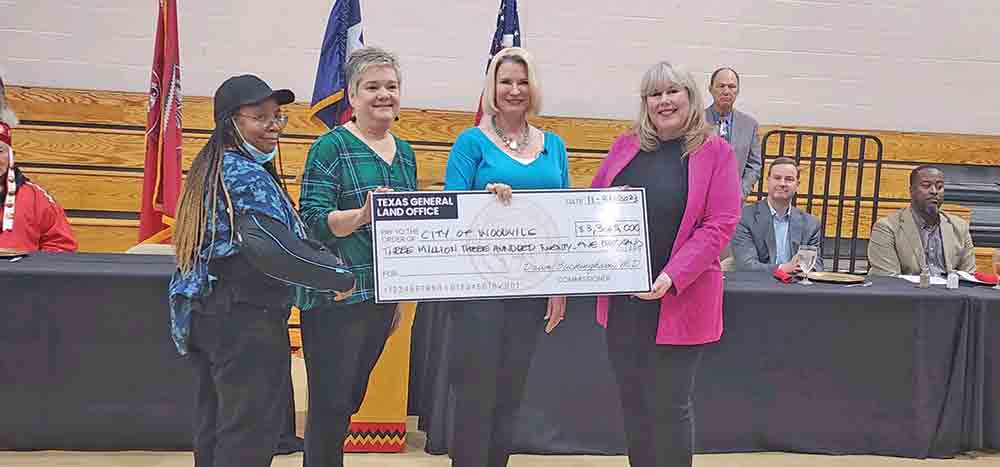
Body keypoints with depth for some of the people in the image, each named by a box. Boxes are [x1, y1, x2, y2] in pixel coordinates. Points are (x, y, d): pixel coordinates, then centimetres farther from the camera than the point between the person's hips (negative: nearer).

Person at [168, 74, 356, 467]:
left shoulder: (211, 169, 12)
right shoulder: (248, 177, -17)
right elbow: (274, 250, -29)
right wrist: (341, 277, -23)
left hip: (207, 316, 10)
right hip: (246, 322, -10)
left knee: (214, 429, 17)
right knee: (250, 435, 0)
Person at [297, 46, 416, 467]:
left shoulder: (405, 153, 12)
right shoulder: (331, 147, -8)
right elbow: (313, 222, -15)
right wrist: (363, 214, -32)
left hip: (382, 297, 6)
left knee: (353, 398, 16)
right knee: (330, 404, 0)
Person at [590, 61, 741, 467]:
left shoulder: (715, 151, -2)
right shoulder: (626, 146, 10)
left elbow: (720, 224, -10)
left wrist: (673, 277, -20)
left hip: (680, 300, -4)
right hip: (621, 298, 4)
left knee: (670, 406, 3)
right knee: (633, 402, 13)